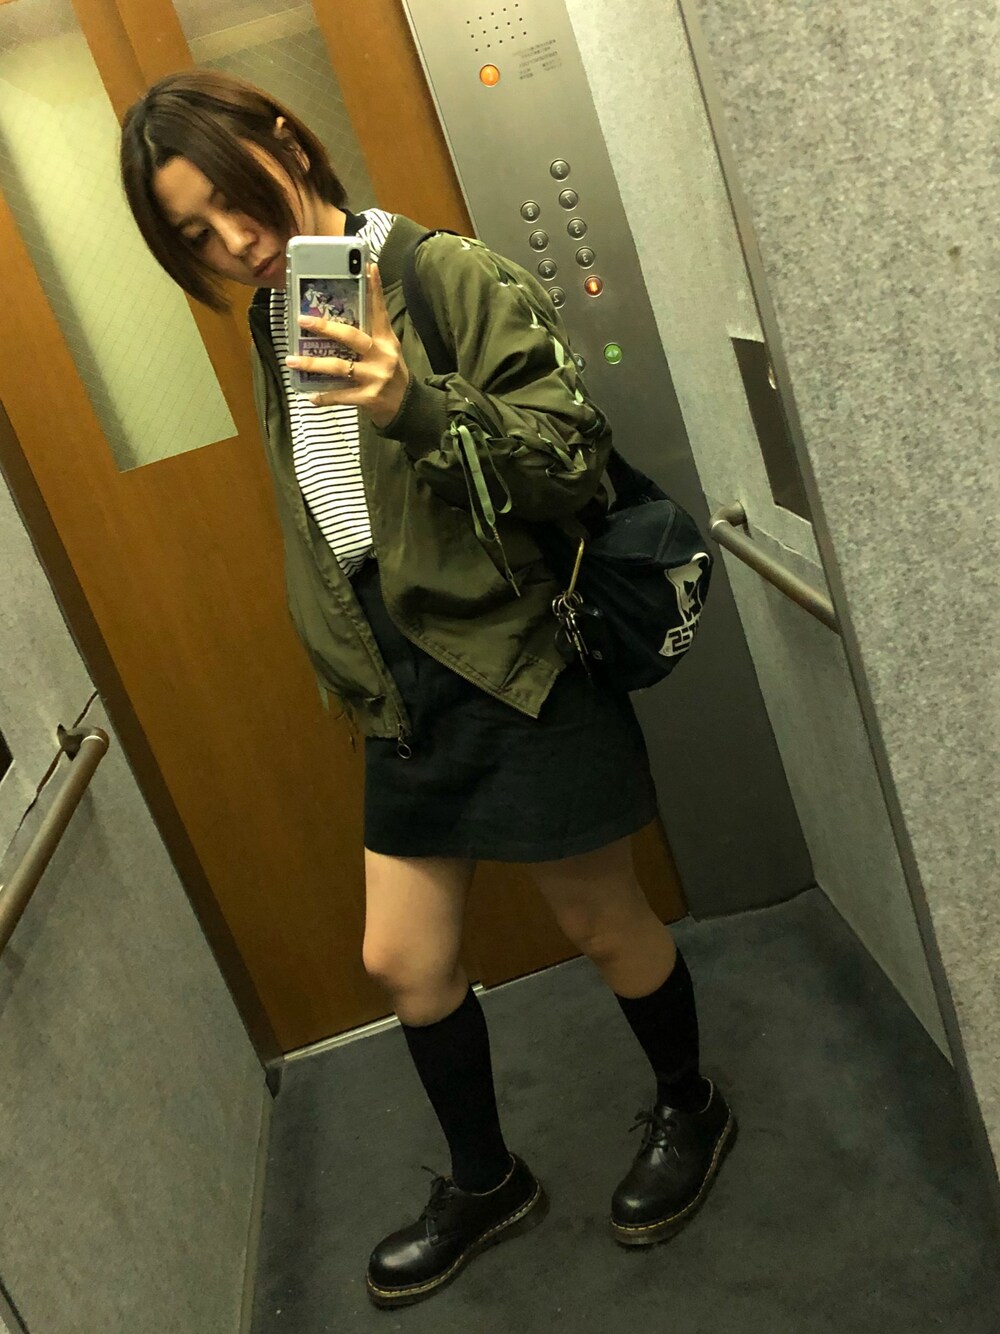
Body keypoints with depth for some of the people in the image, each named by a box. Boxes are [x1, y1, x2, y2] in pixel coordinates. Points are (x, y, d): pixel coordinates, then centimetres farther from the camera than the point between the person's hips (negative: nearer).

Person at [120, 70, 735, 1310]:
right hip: (404, 693, 7)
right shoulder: (269, 325, 11)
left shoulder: (453, 277, -11)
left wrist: (419, 405, -33)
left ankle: (689, 1108, 42)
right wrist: (361, 681, 16)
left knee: (602, 922, 12)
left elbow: (576, 465, -17)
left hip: (519, 669, -6)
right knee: (402, 959, 13)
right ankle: (484, 1181, 39)